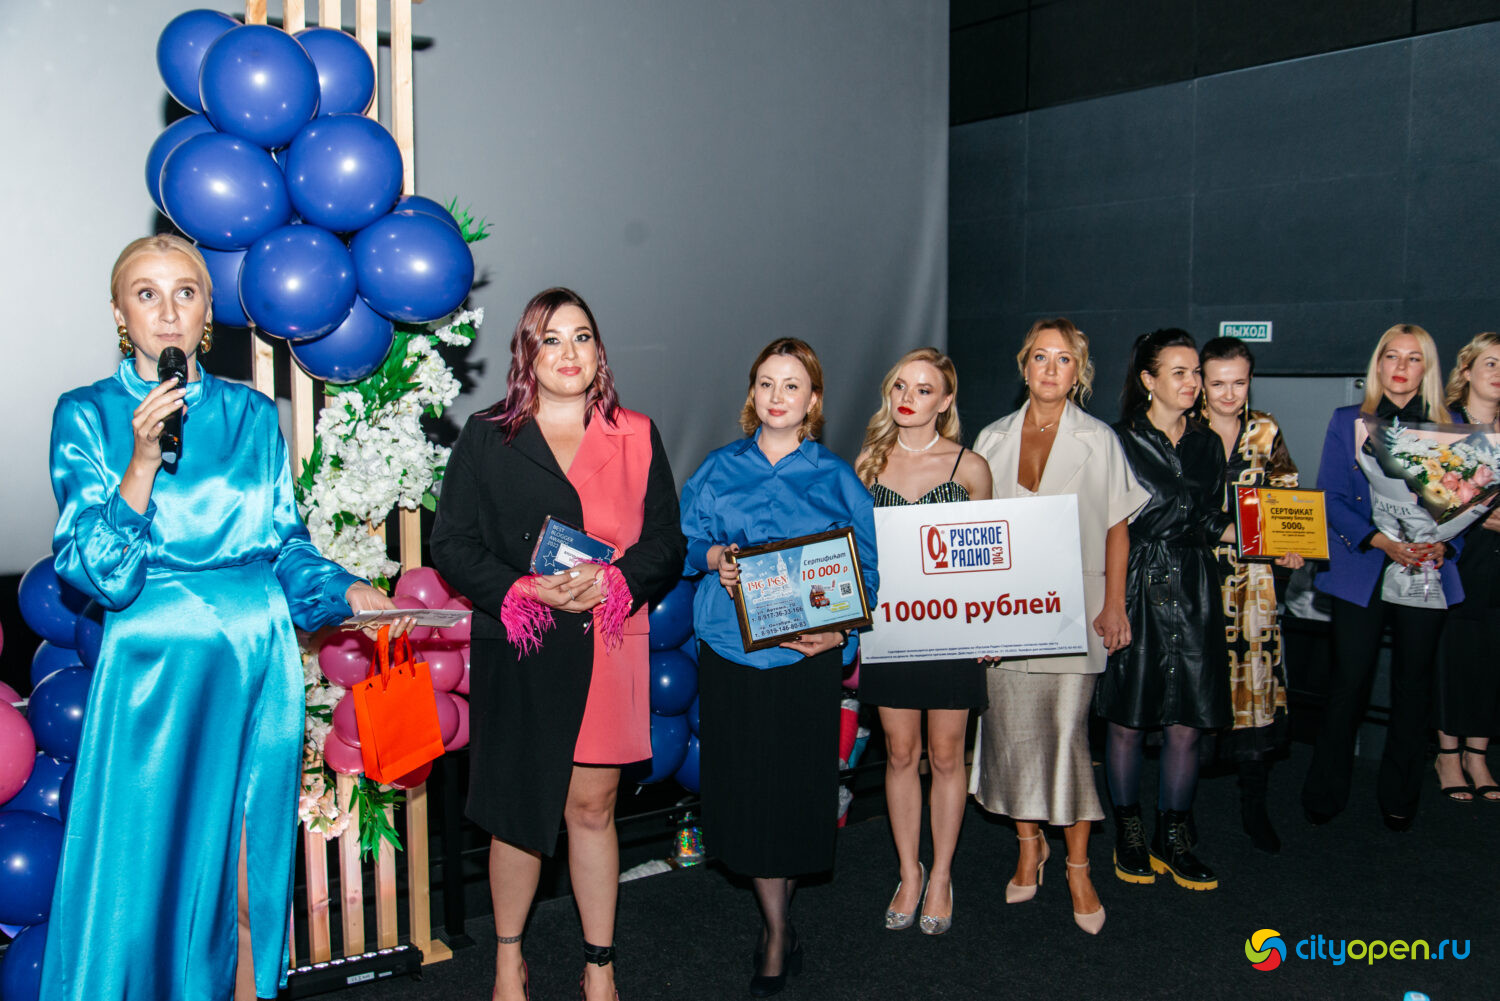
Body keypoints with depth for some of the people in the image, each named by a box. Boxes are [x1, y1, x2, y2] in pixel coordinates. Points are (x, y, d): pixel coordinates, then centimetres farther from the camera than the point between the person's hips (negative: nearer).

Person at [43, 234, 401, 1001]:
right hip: (154, 668, -2)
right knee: (150, 868, 4)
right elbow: (93, 570, -6)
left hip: (258, 666, 2)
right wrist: (143, 462, -17)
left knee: (248, 872, 10)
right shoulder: (88, 415, 2)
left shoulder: (253, 415, 9)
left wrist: (344, 590, -6)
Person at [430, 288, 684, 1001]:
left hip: (608, 645, 1)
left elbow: (666, 544, 6)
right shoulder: (487, 435, 4)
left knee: (592, 807, 8)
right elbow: (451, 543, 0)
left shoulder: (636, 436, 8)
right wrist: (526, 591, -14)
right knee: (519, 808, 8)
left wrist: (610, 583, -13)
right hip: (517, 652, -1)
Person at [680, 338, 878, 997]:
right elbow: (684, 541, 10)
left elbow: (863, 569, 3)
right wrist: (717, 557, -11)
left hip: (806, 652, -1)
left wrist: (838, 629, -12)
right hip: (730, 648, 2)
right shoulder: (719, 469, 9)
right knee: (746, 787, 3)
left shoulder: (836, 479, 4)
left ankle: (776, 924, 24)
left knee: (795, 787, 3)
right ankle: (778, 931, 19)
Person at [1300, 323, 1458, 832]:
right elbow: (1330, 498, -1)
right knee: (1348, 686, 0)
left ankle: (1399, 799, 23)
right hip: (1361, 575, -2)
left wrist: (1443, 544, -11)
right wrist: (1380, 541, -15)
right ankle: (1324, 796, 14)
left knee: (1412, 687, 8)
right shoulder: (1347, 422, 5)